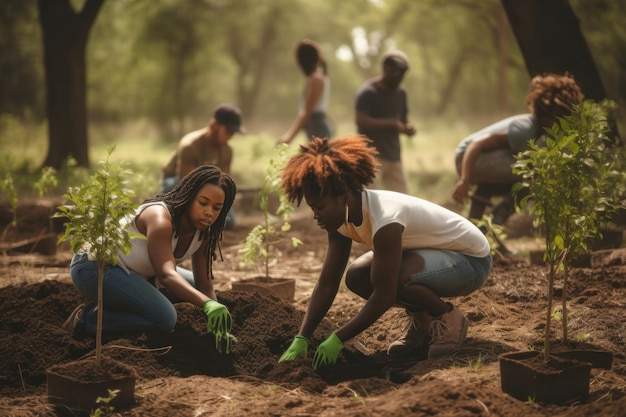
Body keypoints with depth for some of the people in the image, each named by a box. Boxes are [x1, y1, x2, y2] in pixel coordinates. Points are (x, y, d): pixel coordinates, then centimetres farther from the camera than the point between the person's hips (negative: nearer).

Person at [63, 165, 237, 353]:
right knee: (163, 317, -26)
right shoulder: (160, 218, -29)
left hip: (129, 270, 10)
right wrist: (207, 303, -57)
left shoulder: (203, 233, -4)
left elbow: (204, 286, -3)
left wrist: (218, 325, -19)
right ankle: (87, 320, -10)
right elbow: (166, 275, -41)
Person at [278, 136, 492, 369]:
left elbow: (384, 295, -31)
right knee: (356, 277, -8)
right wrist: (301, 339, -14)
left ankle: (448, 318, -7)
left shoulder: (384, 218, -34)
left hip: (471, 259, -8)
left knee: (387, 277, -33)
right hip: (436, 253, 9)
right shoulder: (342, 218, -8)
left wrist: (338, 339, -27)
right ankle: (423, 320, 9)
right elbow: (326, 284, -7)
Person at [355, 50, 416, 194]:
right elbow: (361, 121, -21)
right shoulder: (368, 92, -10)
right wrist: (392, 124, -23)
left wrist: (407, 127, -3)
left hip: (393, 156, 8)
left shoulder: (400, 93, 13)